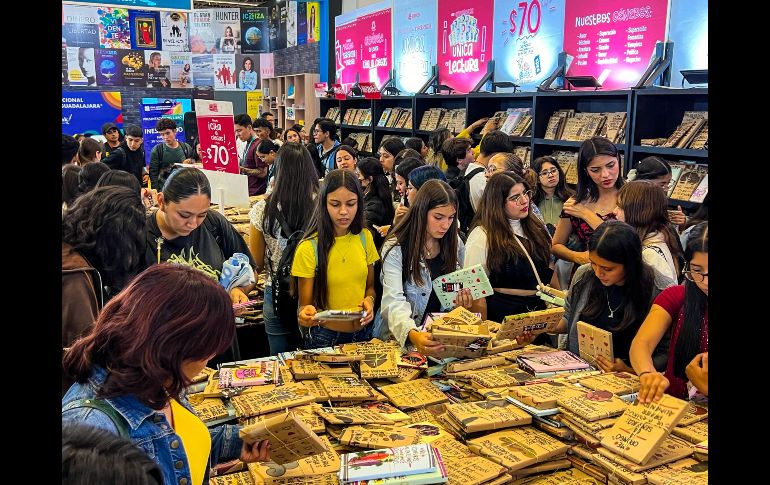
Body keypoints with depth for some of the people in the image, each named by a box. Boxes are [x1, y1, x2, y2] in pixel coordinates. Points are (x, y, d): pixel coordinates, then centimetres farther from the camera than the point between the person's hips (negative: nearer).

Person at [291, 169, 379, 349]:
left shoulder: (365, 238, -1)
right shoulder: (309, 248, -15)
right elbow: (305, 304, -11)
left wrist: (369, 300, -12)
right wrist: (306, 313, -33)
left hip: (363, 332, 4)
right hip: (325, 337, -4)